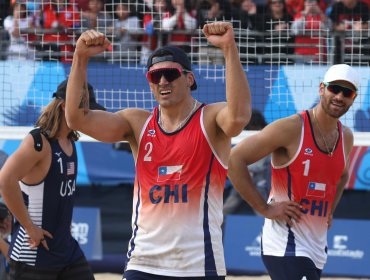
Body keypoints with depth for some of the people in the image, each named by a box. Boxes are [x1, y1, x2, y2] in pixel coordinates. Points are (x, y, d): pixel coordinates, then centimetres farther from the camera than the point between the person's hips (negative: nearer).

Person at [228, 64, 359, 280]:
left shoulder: (346, 137, 11)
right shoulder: (291, 128, -12)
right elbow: (235, 159, -15)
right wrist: (264, 208, -14)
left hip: (317, 249, 8)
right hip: (286, 244, -8)